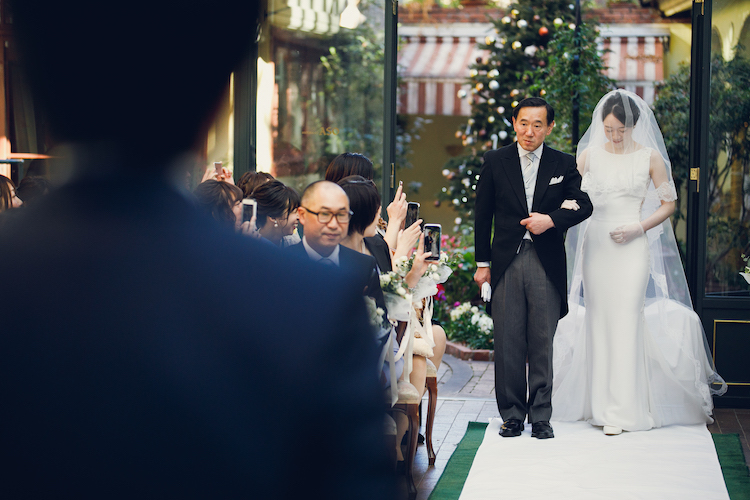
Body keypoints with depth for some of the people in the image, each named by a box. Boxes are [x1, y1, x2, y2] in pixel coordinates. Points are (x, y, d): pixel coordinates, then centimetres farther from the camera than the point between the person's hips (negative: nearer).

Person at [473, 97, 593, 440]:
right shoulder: (495, 162, 6)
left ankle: (541, 417, 12)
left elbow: (584, 205, 3)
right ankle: (512, 415, 12)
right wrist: (482, 263, 6)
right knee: (507, 344, 2)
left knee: (543, 344, 2)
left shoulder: (564, 165, 6)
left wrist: (551, 219, -14)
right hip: (506, 263, 0)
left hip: (547, 265, 0)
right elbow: (483, 215, 8)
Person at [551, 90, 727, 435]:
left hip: (632, 247, -3)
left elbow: (668, 204, 3)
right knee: (598, 320, 4)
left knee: (626, 320, -7)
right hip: (596, 244, 3)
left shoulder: (650, 157, -1)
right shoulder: (589, 154, 5)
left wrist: (639, 228, -10)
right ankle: (601, 403, 13)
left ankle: (621, 409, -5)